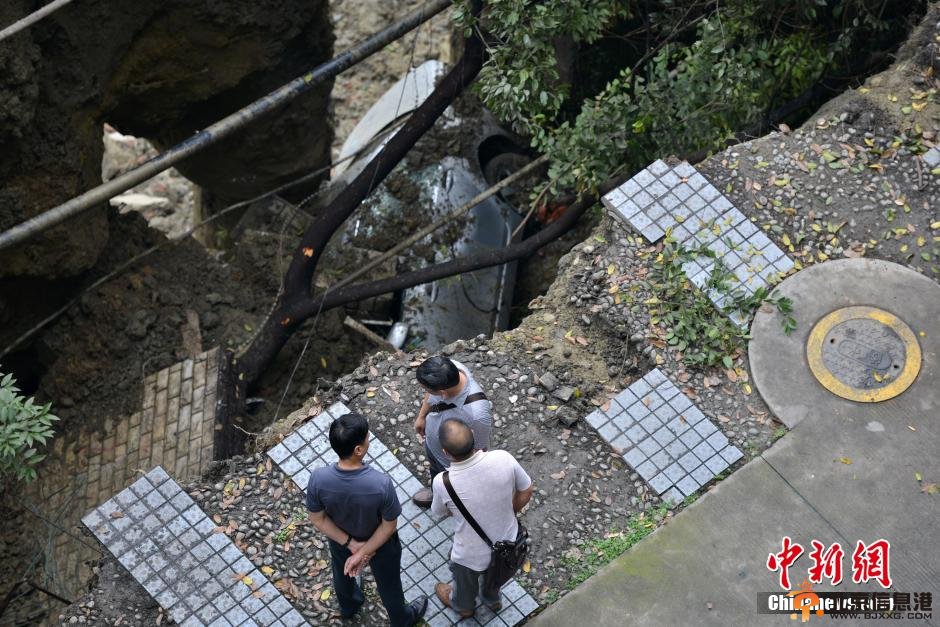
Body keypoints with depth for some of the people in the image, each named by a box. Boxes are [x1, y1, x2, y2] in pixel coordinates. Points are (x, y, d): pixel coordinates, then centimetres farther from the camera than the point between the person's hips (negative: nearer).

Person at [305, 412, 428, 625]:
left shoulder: (318, 479, -34)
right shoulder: (381, 483, -42)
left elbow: (317, 519, -18)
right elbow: (389, 525, -27)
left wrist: (351, 544, -11)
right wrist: (362, 553, -15)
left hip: (340, 540, 3)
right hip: (380, 544, -2)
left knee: (343, 574, 37)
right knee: (388, 583, 29)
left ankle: (348, 607, 67)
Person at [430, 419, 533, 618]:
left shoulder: (442, 483, -33)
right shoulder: (504, 459, -29)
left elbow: (439, 512, -9)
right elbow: (525, 492, -9)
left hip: (471, 555, -2)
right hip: (507, 545, 2)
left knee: (465, 580, 33)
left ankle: (463, 606, 64)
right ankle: (493, 599, 66)